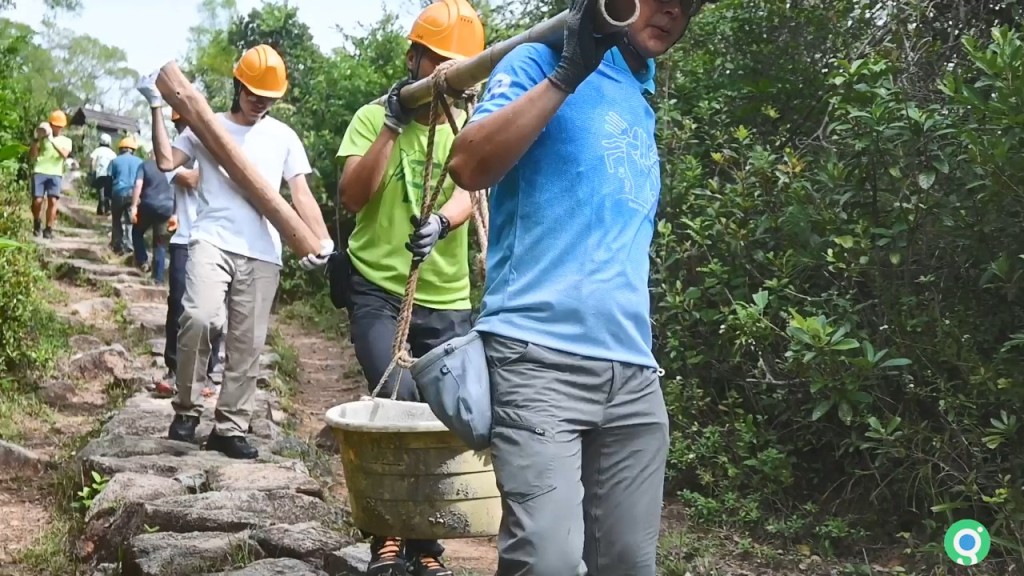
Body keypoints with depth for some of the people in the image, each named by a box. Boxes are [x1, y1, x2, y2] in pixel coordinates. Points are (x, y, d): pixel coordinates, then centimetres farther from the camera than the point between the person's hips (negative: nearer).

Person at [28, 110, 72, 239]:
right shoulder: (42, 137, 13)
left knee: (53, 200, -14)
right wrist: (36, 139, -4)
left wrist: (52, 140, -17)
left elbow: (64, 154, -6)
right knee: (37, 200, -13)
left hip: (55, 174, 1)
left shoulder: (66, 141, 16)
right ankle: (37, 222, 14)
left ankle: (48, 229, -6)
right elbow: (32, 156, 7)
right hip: (39, 172, -1)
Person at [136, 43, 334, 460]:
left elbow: (301, 195, 8)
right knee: (198, 317, -24)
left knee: (247, 343, 3)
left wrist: (322, 240, -6)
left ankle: (230, 428, 13)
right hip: (213, 241, -2)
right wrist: (157, 107, 0)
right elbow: (166, 160, -1)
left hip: (263, 253, 2)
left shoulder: (284, 136, 14)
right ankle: (187, 407, -4)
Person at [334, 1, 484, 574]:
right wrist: (393, 123, -17)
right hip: (378, 292, -2)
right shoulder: (373, 118, 1)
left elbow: (467, 192, -11)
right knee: (398, 399, -21)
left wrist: (440, 222, -34)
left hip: (448, 302, 3)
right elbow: (352, 197, -11)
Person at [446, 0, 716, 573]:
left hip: (633, 372, 7)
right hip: (541, 359, -7)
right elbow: (469, 167, -14)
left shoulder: (641, 108, 23)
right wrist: (568, 72, -16)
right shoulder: (541, 63, 3)